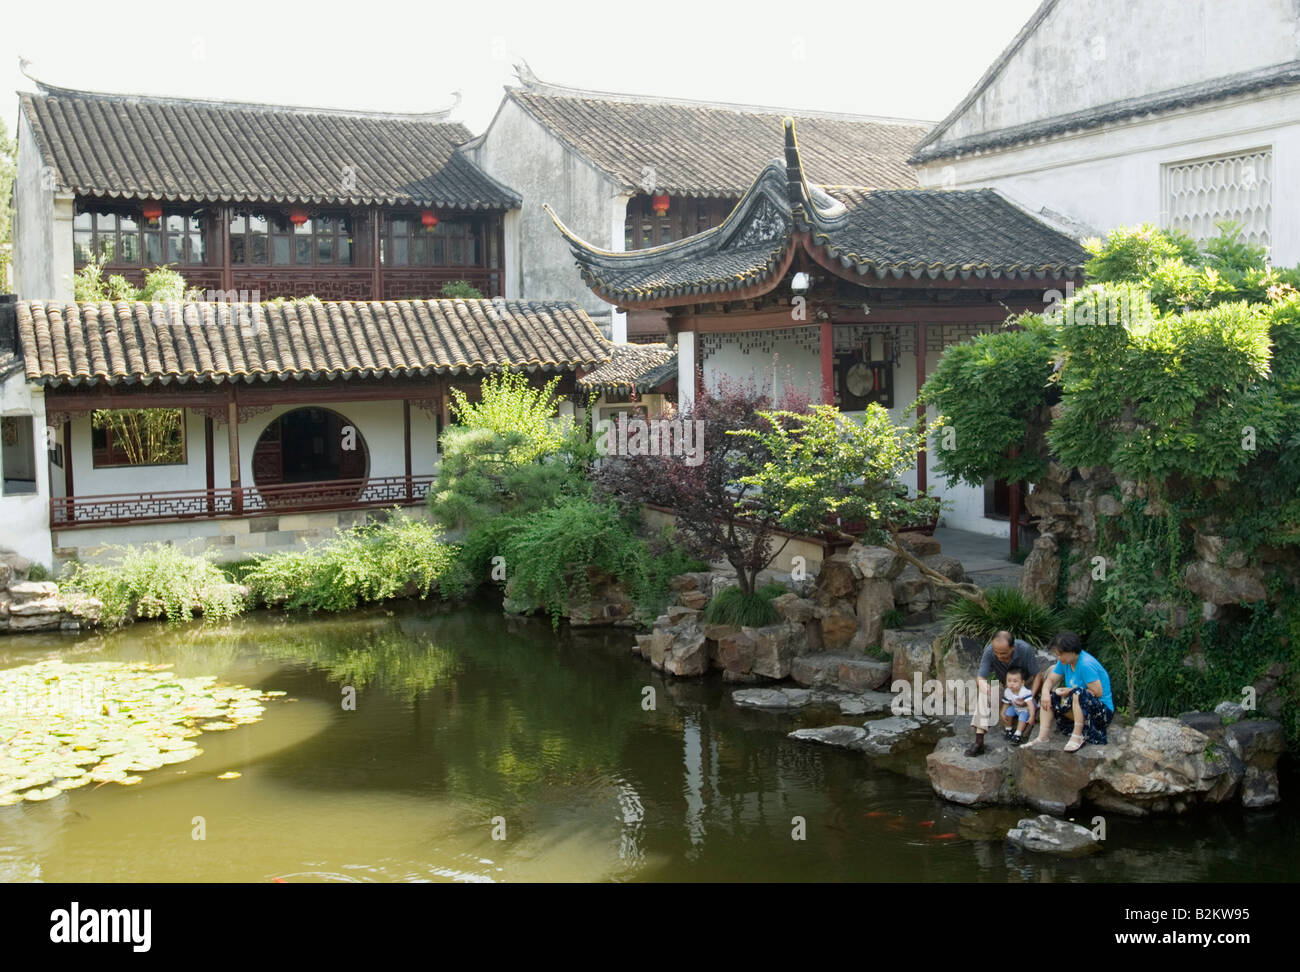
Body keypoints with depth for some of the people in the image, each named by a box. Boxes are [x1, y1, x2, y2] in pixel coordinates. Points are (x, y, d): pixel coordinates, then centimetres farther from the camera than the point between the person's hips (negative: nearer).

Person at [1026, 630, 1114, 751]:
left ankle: (1077, 736, -27)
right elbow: (1051, 679, 5)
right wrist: (1045, 692, -17)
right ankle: (1042, 737, -14)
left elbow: (1098, 692, -25)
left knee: (1078, 694, -36)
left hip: (1103, 710, -9)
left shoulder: (1086, 665, -24)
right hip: (1079, 705, 9)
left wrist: (1071, 691, -21)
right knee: (1049, 698, -2)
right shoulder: (1065, 662, 2)